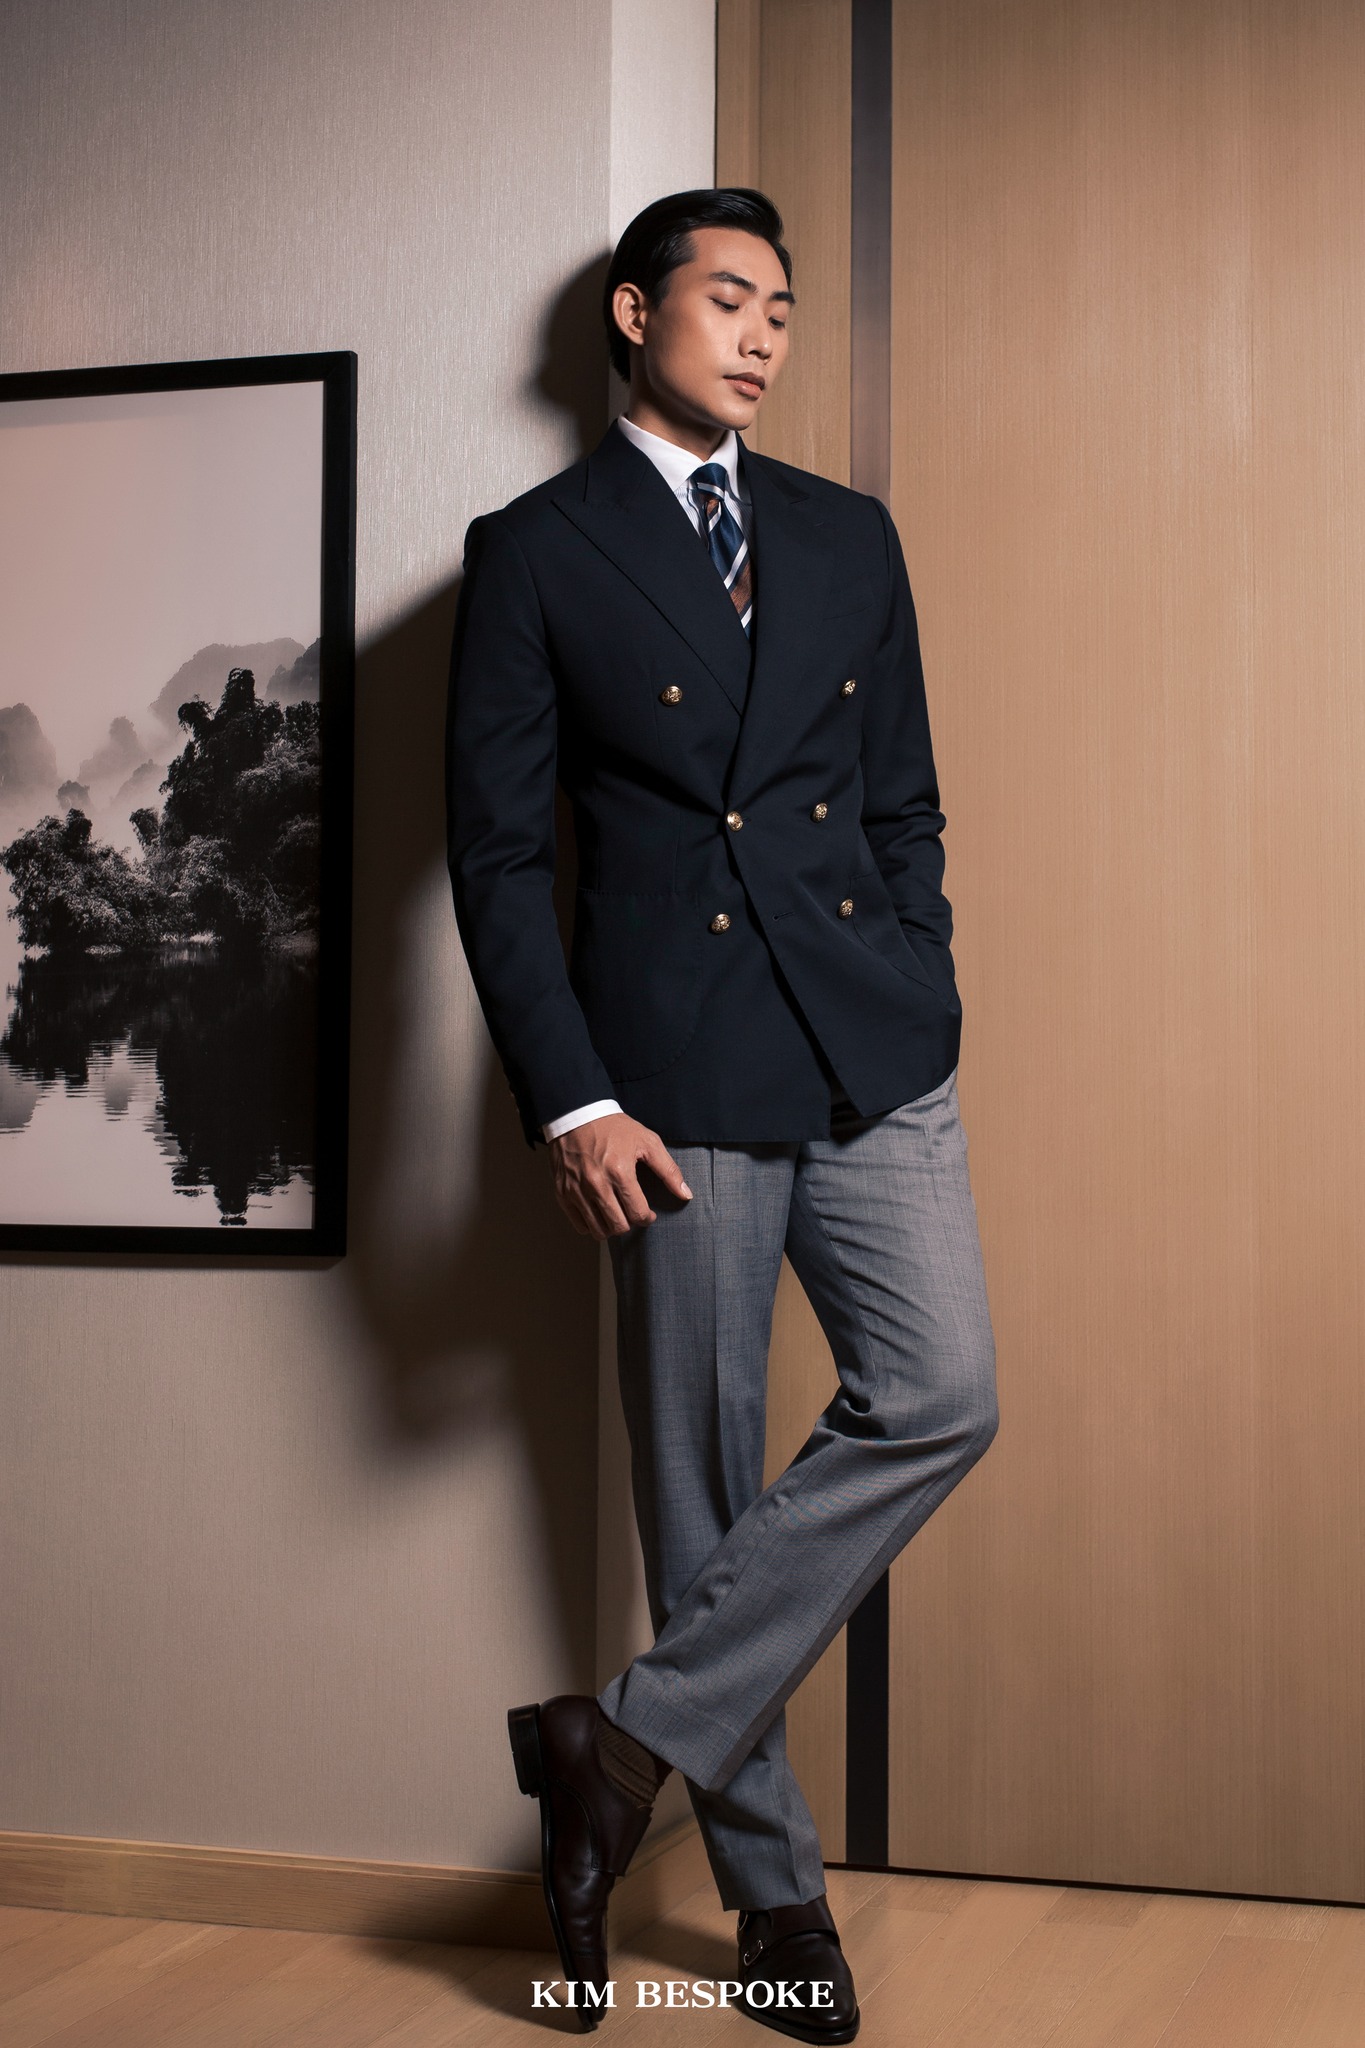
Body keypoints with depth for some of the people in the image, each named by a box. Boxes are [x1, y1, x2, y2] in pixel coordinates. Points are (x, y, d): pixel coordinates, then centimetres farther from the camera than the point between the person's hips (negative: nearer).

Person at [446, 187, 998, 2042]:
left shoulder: (849, 536, 15)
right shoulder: (534, 552, 3)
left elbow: (904, 803, 16)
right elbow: (497, 847, -2)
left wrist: (920, 1020, 6)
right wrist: (571, 1101, -10)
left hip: (874, 1060, 4)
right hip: (678, 1073, -4)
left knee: (937, 1402, -10)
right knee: (703, 1477, 3)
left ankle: (637, 1737, 2)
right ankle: (776, 1888, 18)